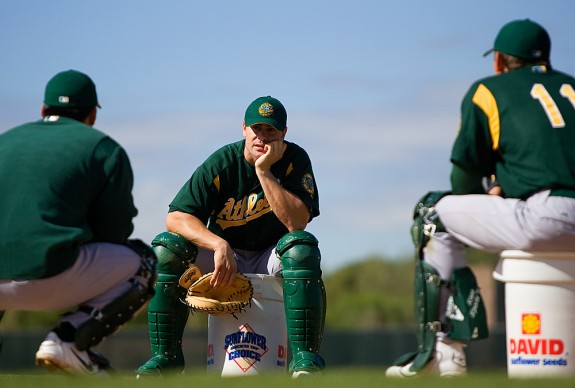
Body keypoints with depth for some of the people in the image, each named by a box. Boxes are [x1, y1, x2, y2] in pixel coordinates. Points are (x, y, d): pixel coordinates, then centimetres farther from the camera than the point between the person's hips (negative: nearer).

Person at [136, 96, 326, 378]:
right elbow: (176, 217, -19)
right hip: (222, 252, 1)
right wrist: (219, 246, -35)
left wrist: (264, 171, -29)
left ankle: (305, 357, -35)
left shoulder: (294, 160, -11)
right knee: (166, 247, -25)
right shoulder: (222, 163, -12)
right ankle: (164, 357, -22)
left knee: (302, 246, -34)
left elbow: (296, 222, -25)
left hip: (271, 260, -1)